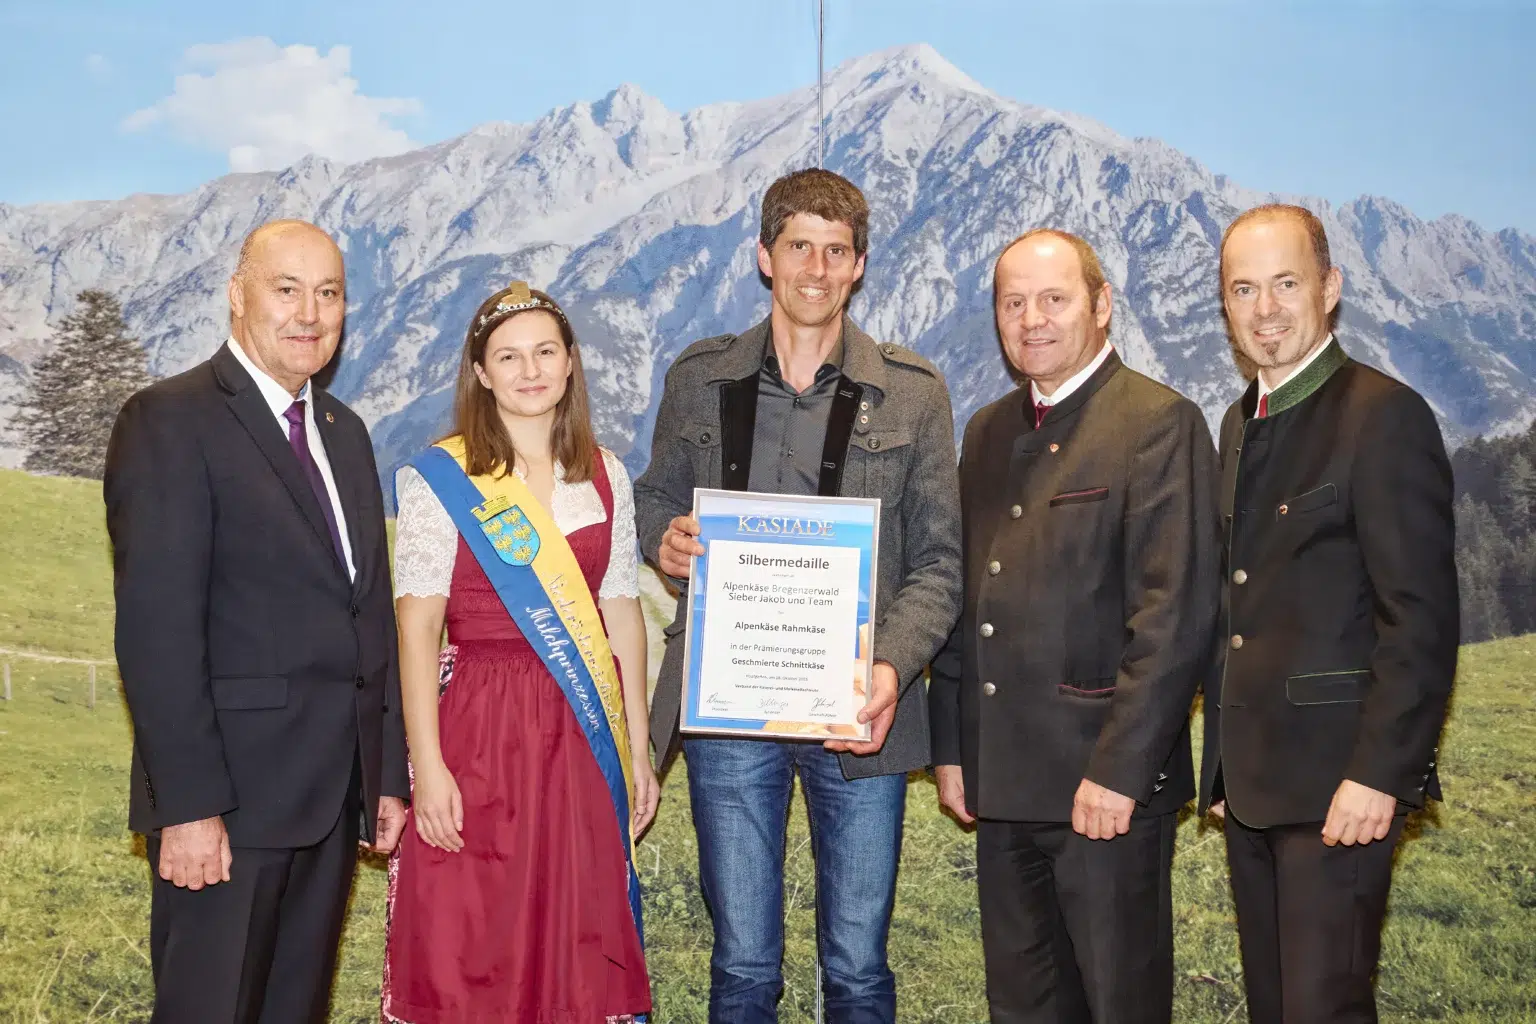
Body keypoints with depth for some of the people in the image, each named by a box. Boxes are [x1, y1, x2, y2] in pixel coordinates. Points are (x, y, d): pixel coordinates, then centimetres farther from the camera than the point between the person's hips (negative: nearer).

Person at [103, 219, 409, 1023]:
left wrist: (388, 775, 12)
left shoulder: (345, 432, 16)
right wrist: (187, 806, -19)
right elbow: (156, 628, -15)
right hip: (227, 804, -7)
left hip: (334, 798, 7)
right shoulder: (170, 421, -8)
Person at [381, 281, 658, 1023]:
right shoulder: (440, 479, -4)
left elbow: (621, 615, 10)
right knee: (466, 952, 3)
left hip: (583, 738, 4)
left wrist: (637, 748, 9)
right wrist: (427, 764, -15)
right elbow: (417, 628, -8)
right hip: (478, 731, -3)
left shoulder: (604, 476, 8)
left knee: (578, 948, 10)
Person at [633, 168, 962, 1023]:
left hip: (857, 710, -1)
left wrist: (892, 668, -16)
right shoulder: (699, 377, 7)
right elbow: (655, 496, 18)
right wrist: (666, 538, -6)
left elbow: (938, 561, 1)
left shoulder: (913, 392, 2)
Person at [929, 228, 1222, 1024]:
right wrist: (950, 746, 11)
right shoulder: (987, 432, 14)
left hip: (1106, 782, -6)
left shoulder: (1159, 423, -8)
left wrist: (1119, 769, -18)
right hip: (1003, 781, 7)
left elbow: (1176, 613, -15)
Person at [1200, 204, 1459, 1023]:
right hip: (1251, 780, 8)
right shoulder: (1241, 423, 14)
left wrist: (1378, 774, -20)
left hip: (1339, 780, -8)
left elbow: (1422, 618, -15)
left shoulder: (1384, 415, -11)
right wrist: (1222, 763, 14)